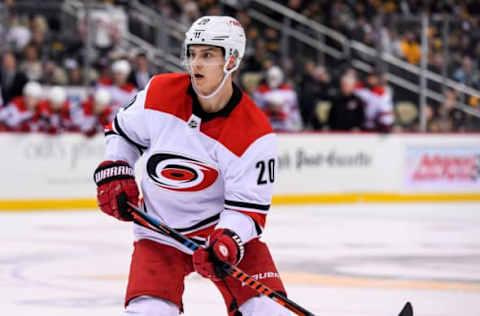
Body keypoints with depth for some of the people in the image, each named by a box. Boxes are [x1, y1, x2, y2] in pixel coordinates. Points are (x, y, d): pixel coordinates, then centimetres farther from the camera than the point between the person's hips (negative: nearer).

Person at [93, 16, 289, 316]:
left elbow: (249, 206, -17)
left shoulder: (255, 134, -19)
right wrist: (113, 174, -3)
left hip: (229, 231, -1)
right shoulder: (160, 92, -10)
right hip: (161, 232, 1)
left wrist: (226, 243, -31)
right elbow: (122, 130, 9)